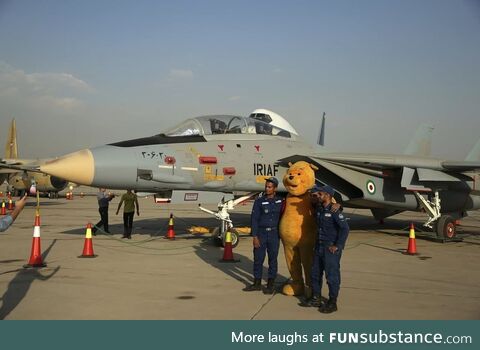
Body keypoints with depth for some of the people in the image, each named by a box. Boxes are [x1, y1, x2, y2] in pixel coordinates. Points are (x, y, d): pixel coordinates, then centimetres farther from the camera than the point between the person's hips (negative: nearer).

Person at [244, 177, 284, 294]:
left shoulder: (280, 201, 2)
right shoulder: (259, 201, -4)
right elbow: (254, 219, -6)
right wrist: (255, 236, -11)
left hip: (274, 234, 1)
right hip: (261, 233, -1)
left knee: (273, 259, 5)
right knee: (258, 258, 5)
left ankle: (271, 284, 15)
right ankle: (257, 283, 18)